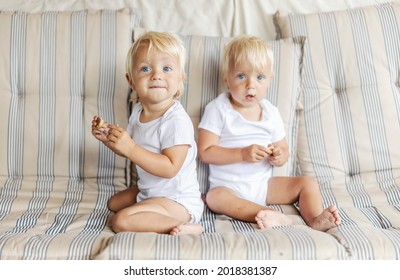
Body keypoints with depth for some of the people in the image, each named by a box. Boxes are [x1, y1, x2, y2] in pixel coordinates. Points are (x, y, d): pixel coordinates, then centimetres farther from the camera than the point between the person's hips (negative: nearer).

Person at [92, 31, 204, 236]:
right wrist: (107, 138, -5)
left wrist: (130, 149, -35)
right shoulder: (138, 112, 1)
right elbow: (129, 151, 14)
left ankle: (182, 227, -15)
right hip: (149, 191, 10)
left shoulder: (177, 120, -26)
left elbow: (170, 168, -32)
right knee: (113, 203, 27)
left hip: (177, 200, -10)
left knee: (121, 221, -22)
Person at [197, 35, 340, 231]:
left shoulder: (271, 113, 5)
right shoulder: (218, 110, -8)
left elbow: (284, 150, 12)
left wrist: (279, 157, -14)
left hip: (264, 185, 5)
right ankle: (274, 216, -48)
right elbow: (205, 152, -14)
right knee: (215, 197, -36)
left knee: (308, 183, -6)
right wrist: (242, 154, -24)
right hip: (228, 186, -4)